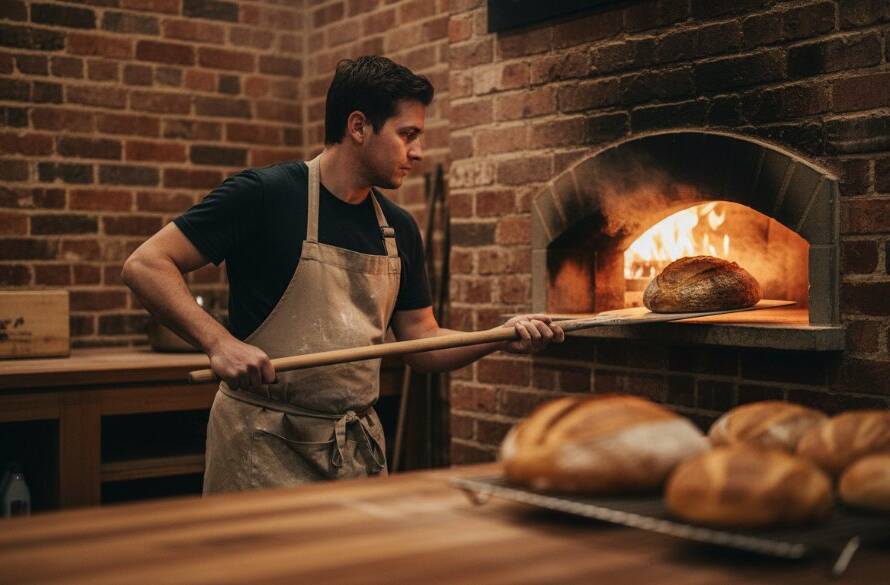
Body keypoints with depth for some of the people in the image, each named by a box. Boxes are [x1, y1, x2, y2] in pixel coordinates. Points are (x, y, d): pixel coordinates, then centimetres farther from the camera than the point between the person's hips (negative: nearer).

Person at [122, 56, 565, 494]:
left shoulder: (399, 228, 7)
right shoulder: (263, 194, -12)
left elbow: (421, 344, 11)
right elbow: (145, 265, -14)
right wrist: (218, 342, -26)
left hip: (359, 444, 6)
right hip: (265, 443, -6)